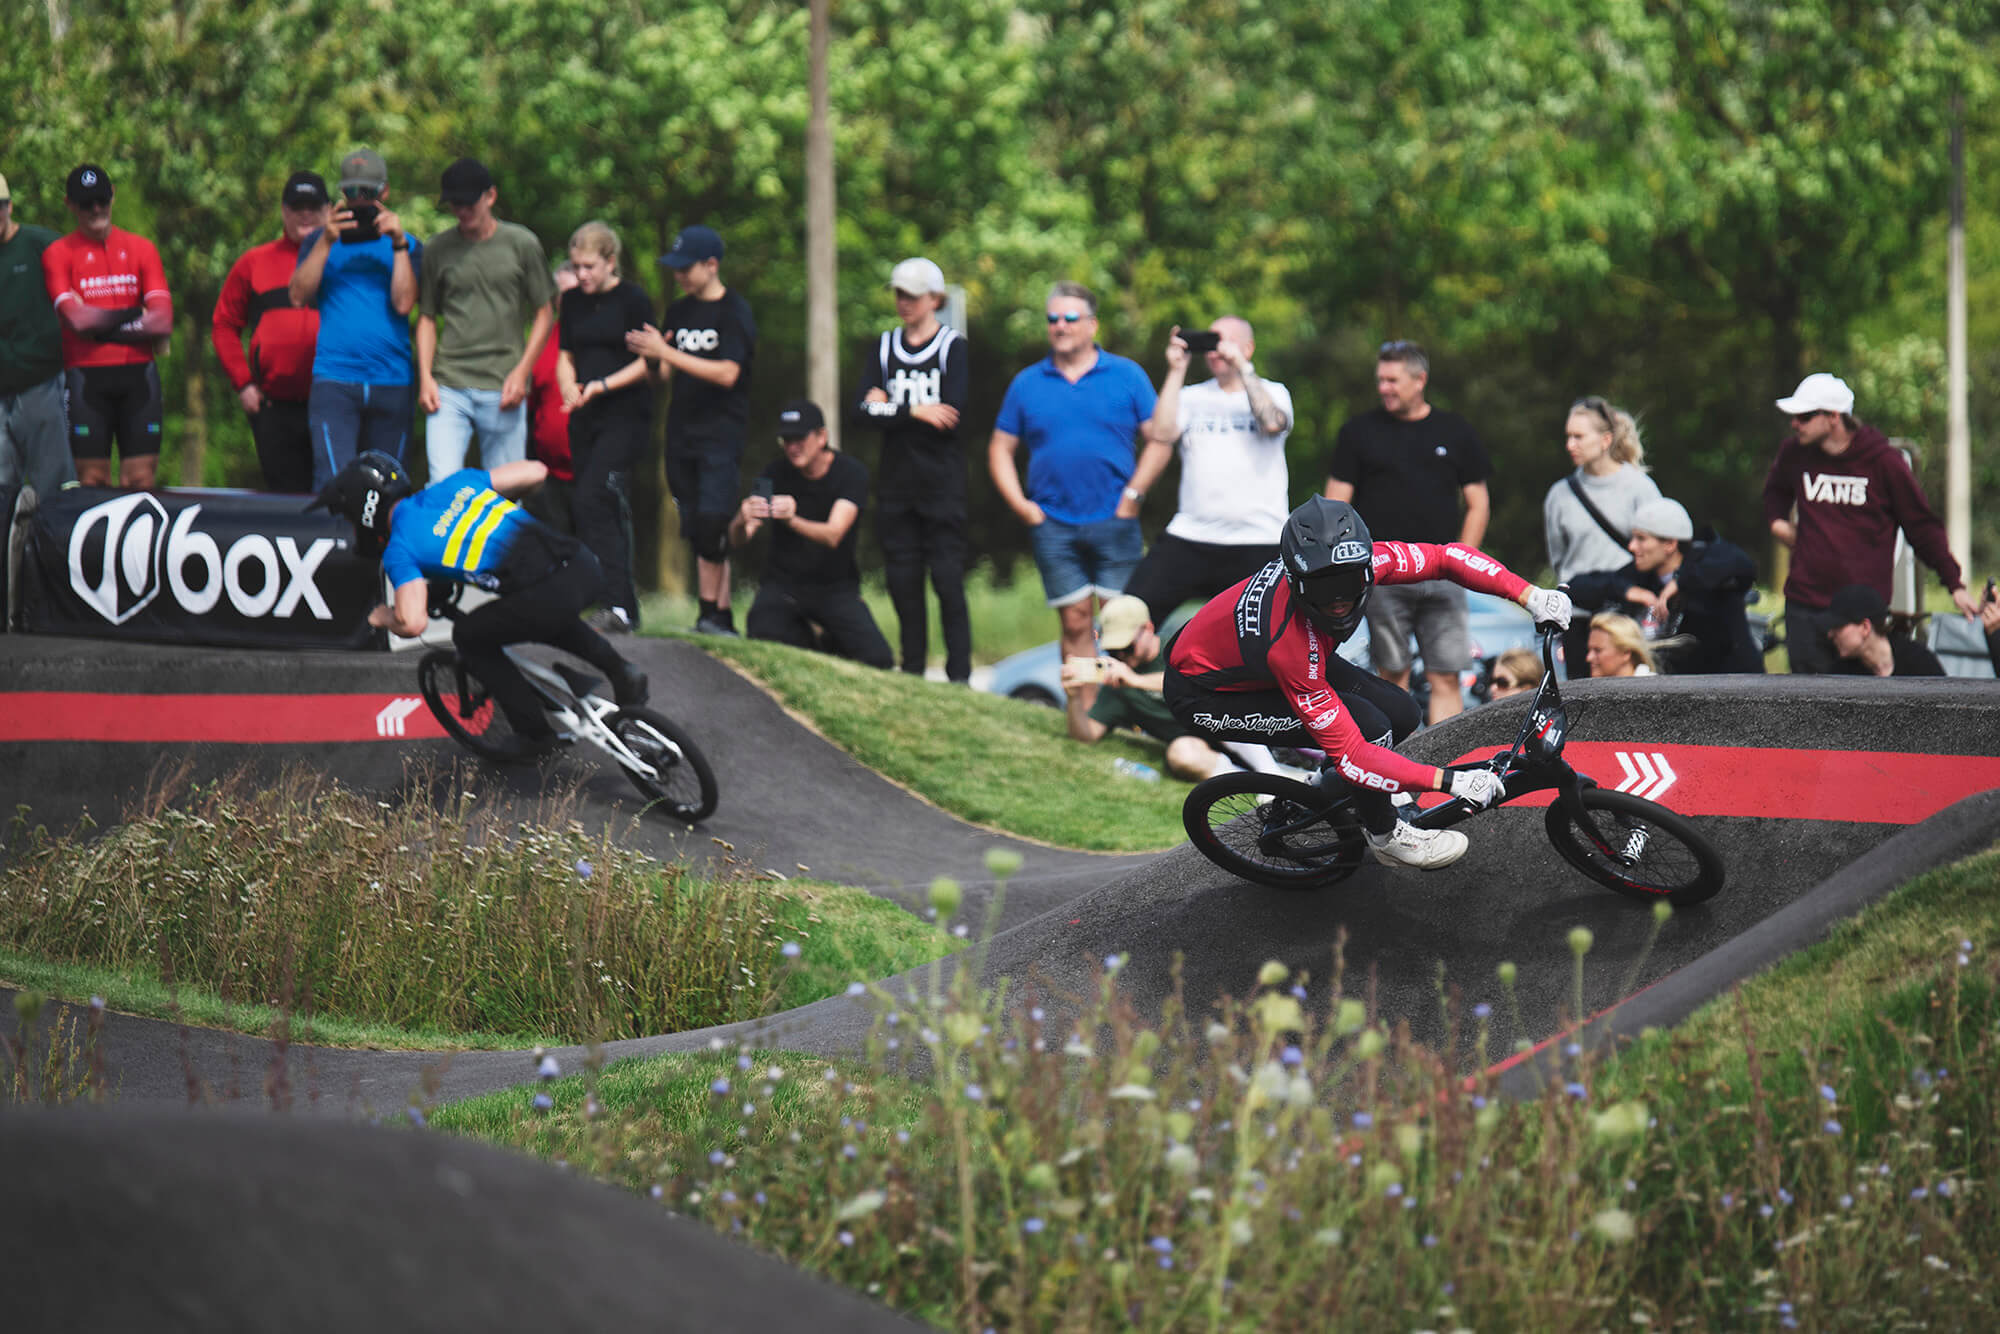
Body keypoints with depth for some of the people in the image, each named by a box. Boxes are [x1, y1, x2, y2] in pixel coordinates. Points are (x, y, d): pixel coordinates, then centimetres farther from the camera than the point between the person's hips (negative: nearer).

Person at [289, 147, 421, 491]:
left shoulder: (406, 245, 12)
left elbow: (404, 304, -2)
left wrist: (398, 244, -6)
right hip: (334, 381, -1)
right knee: (333, 484, -16)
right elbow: (299, 296, -1)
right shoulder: (321, 241, 14)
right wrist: (327, 242, -8)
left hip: (391, 381, 1)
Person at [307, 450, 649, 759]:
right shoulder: (454, 483, 19)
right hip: (585, 566, 7)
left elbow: (413, 623, -10)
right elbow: (535, 471, 22)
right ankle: (621, 673, 30)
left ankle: (534, 732, 23)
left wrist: (384, 617, 14)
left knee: (470, 637, 21)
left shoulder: (399, 549, 2)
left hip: (549, 592, -7)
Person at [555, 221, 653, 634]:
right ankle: (624, 609, 16)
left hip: (625, 417, -6)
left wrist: (602, 385, -17)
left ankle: (618, 606, -22)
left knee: (592, 500, -19)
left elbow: (645, 363, -6)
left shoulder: (633, 300, -5)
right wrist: (570, 388, -4)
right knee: (607, 510, 8)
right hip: (585, 418, 6)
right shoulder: (574, 303, 12)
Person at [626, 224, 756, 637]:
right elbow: (666, 374, 17)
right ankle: (720, 617, 8)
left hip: (721, 434, -6)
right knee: (697, 530, 4)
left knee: (711, 522, -18)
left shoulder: (735, 312, -5)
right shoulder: (678, 312, 15)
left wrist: (667, 353, -18)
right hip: (682, 433, 6)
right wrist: (651, 359, -6)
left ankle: (711, 613, -13)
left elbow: (727, 373, -16)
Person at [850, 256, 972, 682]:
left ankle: (959, 675, -5)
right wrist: (915, 412, -11)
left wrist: (888, 410, -7)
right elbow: (861, 413, 1)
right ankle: (911, 674, 12)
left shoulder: (953, 347, 1)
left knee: (947, 578, -7)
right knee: (902, 579, 5)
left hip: (942, 482, -4)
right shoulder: (884, 348, 13)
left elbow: (952, 414, -13)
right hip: (896, 482, 4)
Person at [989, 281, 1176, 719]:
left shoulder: (1126, 375, 4)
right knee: (1075, 623, 3)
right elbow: (1000, 449, 13)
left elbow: (1161, 435, -1)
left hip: (1114, 520, -2)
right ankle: (1087, 713, 7)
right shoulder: (1028, 384, 10)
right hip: (1054, 525, 2)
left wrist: (1135, 493, -10)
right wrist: (1020, 505, 2)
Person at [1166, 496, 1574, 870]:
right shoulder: (1292, 648, -42)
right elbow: (1352, 754, -37)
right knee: (1369, 727, -22)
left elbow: (1446, 557, -12)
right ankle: (1386, 837, 4)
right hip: (1203, 694, -8)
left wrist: (1531, 596, -22)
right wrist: (1450, 783, -39)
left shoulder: (1356, 562, -26)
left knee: (1402, 715, -1)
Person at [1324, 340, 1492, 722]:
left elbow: (1478, 503, 14)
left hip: (1441, 575, 1)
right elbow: (1335, 505, 6)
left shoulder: (1455, 431, 11)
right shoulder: (1359, 431, 7)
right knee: (1393, 676, 1)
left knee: (1446, 678, -5)